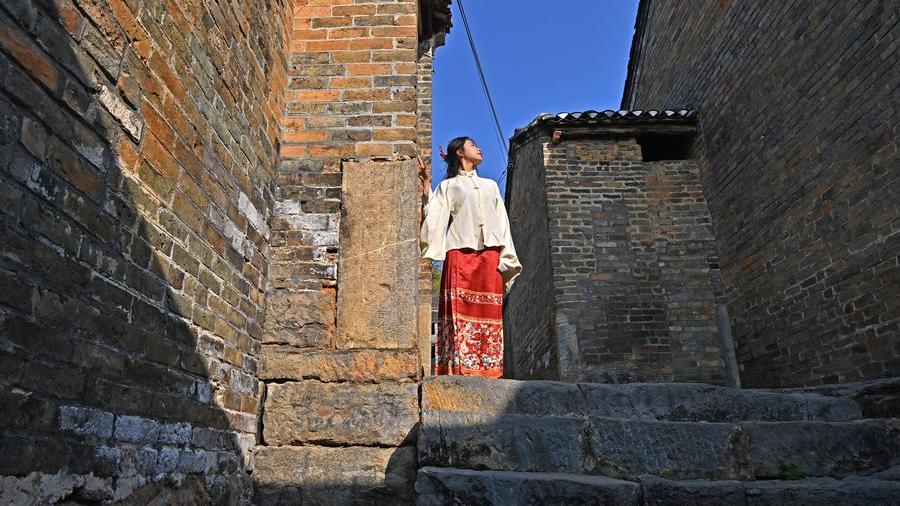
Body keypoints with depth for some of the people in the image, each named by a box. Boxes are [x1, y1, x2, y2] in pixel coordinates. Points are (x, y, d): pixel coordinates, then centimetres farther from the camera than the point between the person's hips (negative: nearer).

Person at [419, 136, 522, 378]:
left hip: (490, 255, 3)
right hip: (460, 253, -2)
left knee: (488, 313, -7)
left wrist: (505, 258, 7)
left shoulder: (491, 185, 27)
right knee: (460, 312, -13)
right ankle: (460, 369, -16)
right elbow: (434, 219, 7)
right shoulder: (447, 186, 18)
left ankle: (487, 371, -8)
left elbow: (503, 223, 19)